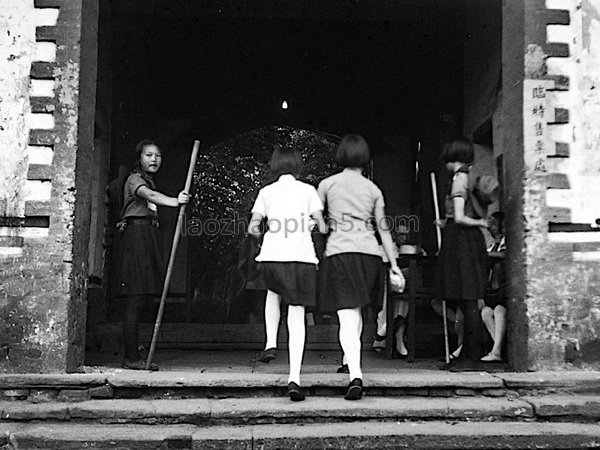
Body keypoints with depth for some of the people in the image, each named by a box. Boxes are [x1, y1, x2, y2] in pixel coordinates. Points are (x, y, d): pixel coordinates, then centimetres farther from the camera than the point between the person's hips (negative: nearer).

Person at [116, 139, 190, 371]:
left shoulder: (149, 181, 26)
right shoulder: (135, 179, -3)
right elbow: (150, 196, -25)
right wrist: (175, 201, -42)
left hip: (147, 237, 9)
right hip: (136, 233, -9)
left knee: (140, 300, 8)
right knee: (135, 300, -11)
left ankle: (133, 355, 12)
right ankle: (131, 357, -10)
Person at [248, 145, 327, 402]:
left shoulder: (266, 191, 12)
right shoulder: (307, 190, 9)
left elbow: (252, 228, 4)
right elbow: (322, 227, 3)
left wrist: (259, 231, 26)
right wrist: (319, 226, 26)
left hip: (271, 256, 1)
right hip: (302, 256, -1)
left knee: (273, 292, 34)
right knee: (297, 317, 3)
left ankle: (271, 343, 17)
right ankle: (294, 378, -8)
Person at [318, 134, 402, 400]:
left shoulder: (327, 184, 6)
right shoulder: (373, 189, 11)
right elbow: (383, 228, 9)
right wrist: (393, 263, 11)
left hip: (339, 252, -3)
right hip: (369, 253, 3)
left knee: (347, 318, -8)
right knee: (356, 312, 23)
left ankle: (355, 375, -22)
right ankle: (350, 361, 28)